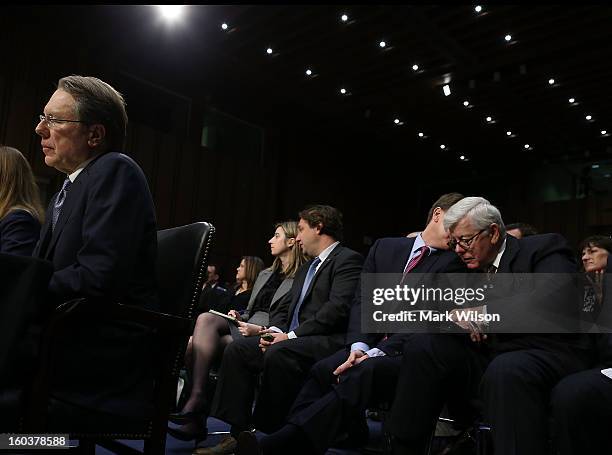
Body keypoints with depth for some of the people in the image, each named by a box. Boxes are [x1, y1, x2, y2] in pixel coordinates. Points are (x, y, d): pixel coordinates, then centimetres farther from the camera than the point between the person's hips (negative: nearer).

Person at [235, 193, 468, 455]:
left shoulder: (454, 262, 1)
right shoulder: (385, 248, 14)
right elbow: (362, 300, 8)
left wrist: (376, 353, -17)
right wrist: (359, 345, -10)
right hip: (371, 345, 4)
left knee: (360, 374, -33)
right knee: (323, 370, -25)